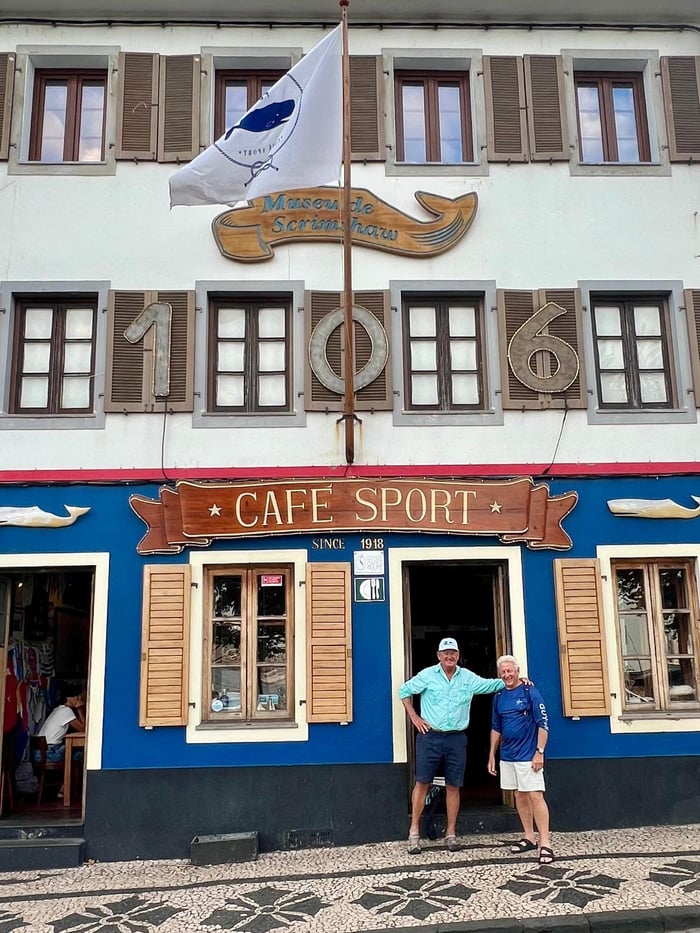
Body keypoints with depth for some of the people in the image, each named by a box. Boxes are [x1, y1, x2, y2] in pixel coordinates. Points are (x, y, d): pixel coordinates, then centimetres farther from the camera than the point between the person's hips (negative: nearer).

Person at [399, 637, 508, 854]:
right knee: (422, 783, -2)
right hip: (430, 736, -2)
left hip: (456, 738, 3)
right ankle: (414, 831, 7)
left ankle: (451, 833, 17)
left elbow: (492, 685, 12)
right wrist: (414, 717, 0)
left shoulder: (468, 678, 5)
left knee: (453, 786, 6)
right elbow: (404, 691, 6)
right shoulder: (427, 675, -2)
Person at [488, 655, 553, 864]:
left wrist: (539, 752, -15)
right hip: (507, 756, 6)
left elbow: (543, 724, -10)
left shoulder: (530, 692, -8)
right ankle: (529, 837, 24)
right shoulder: (499, 697, 9)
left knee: (535, 796, -8)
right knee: (520, 796, 13)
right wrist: (492, 755, 13)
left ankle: (545, 843, -5)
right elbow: (496, 728, 16)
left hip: (528, 756, -6)